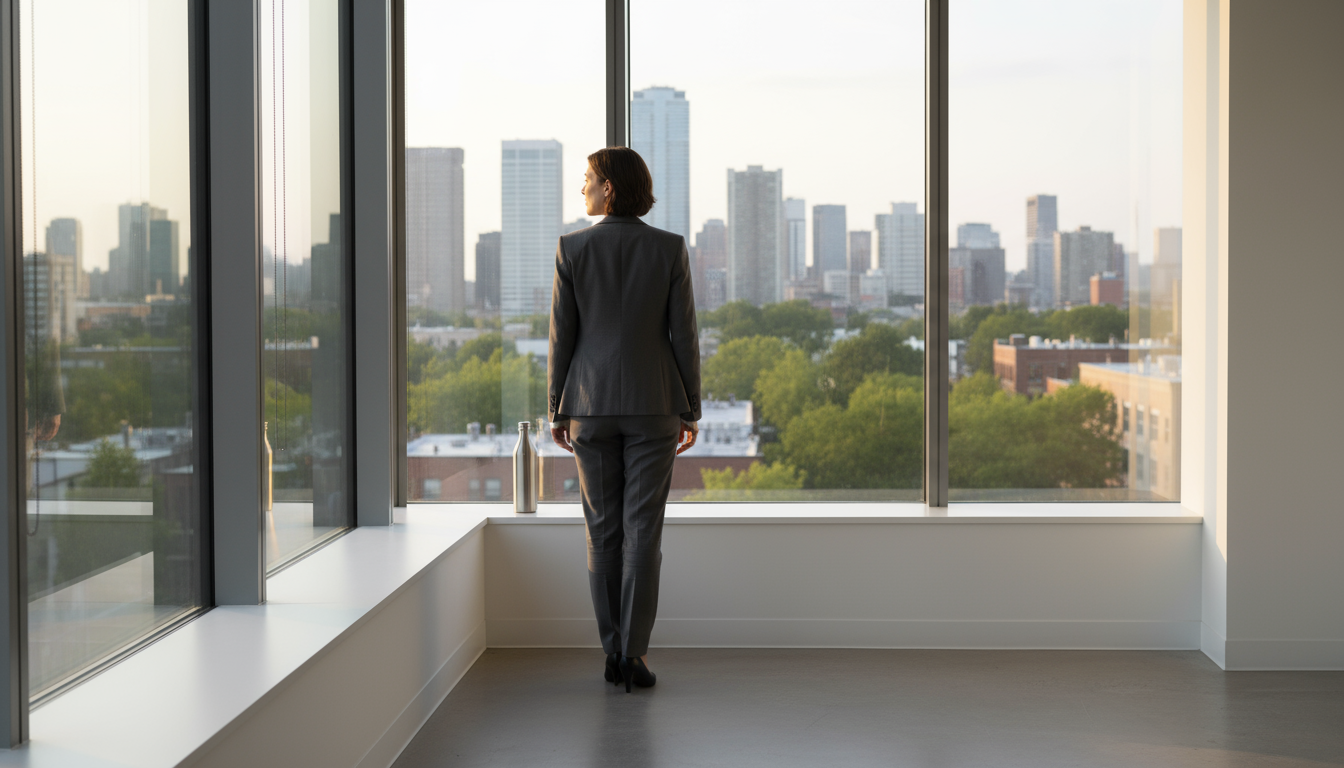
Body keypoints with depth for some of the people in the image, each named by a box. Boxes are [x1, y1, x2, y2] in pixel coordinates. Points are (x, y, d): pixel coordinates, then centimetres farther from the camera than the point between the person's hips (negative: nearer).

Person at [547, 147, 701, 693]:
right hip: (652, 404, 0)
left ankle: (613, 654, 11)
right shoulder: (670, 248, -3)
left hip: (592, 404, 1)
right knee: (643, 532, 1)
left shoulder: (572, 249, -4)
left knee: (603, 530, 9)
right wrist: (691, 410, 3)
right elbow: (683, 334, -4)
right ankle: (634, 654, -3)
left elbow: (562, 335, -3)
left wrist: (557, 411, 6)